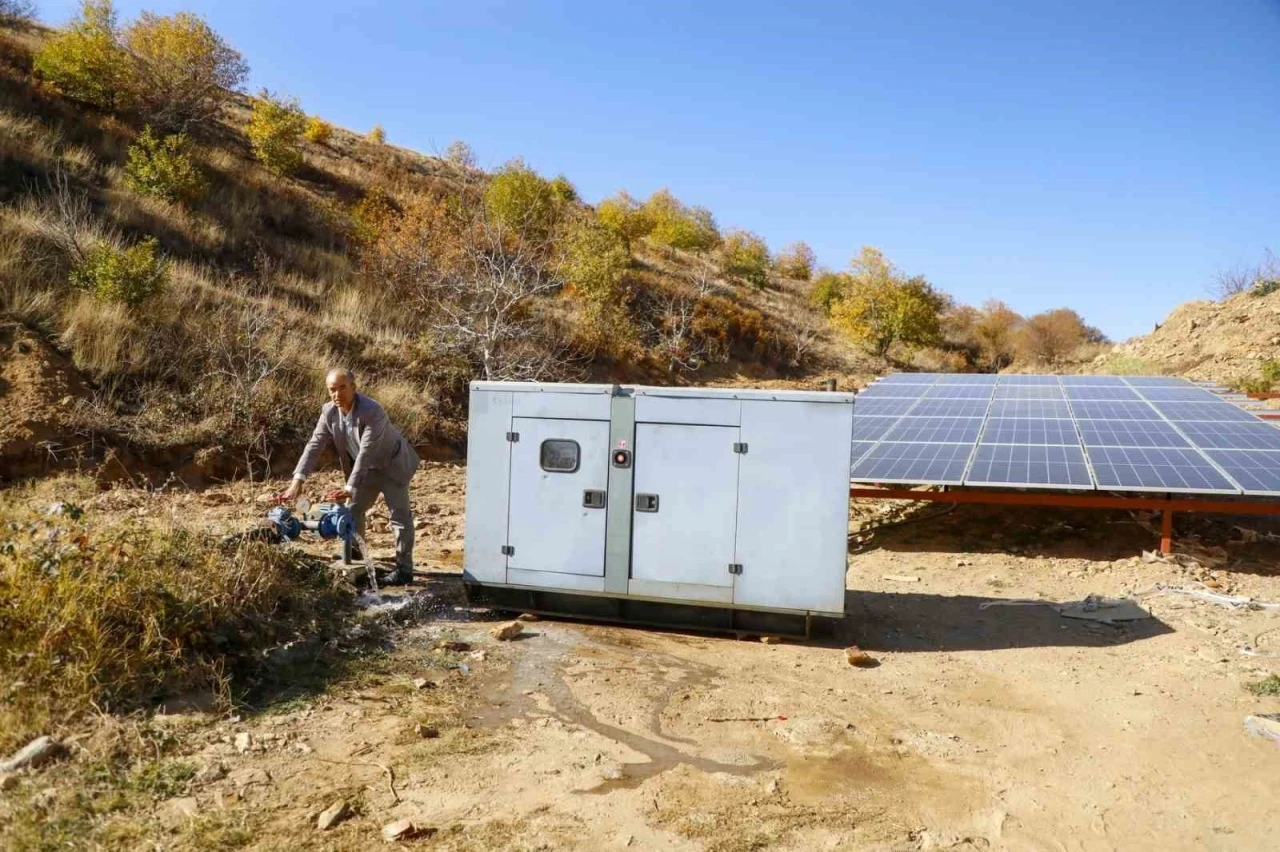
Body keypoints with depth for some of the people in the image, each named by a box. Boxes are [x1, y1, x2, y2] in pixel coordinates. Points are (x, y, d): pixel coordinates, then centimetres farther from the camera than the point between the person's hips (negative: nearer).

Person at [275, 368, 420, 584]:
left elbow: (366, 453, -38)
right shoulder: (328, 411, -14)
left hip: (392, 465, -7)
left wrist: (350, 488, -42)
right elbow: (314, 445, -17)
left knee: (400, 515, -7)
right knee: (352, 512, 12)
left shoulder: (372, 412, -35)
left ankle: (404, 569, 0)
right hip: (366, 468, 7)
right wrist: (297, 481, -28)